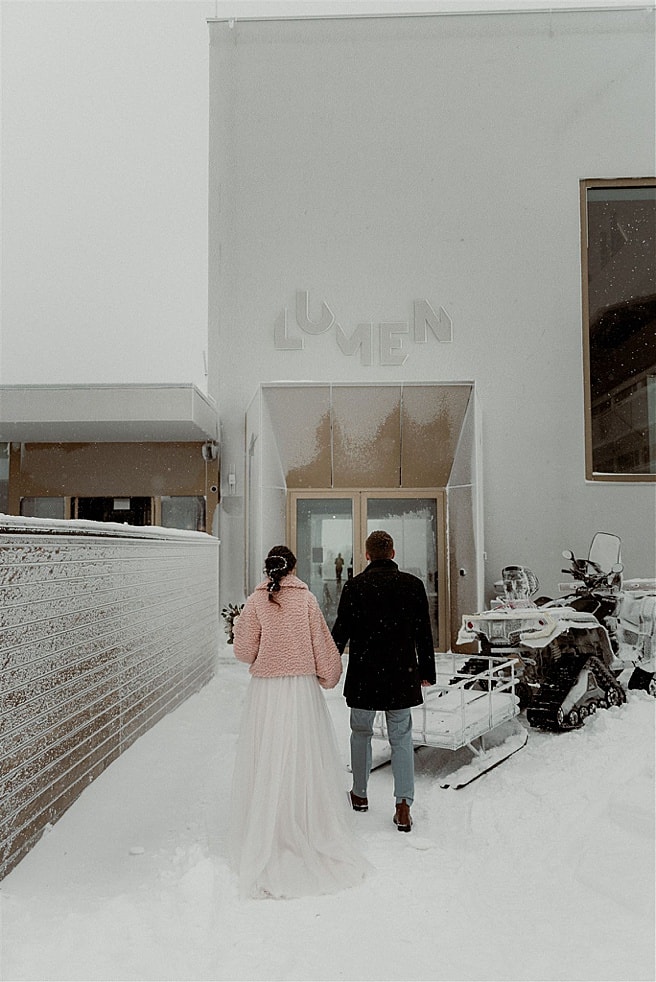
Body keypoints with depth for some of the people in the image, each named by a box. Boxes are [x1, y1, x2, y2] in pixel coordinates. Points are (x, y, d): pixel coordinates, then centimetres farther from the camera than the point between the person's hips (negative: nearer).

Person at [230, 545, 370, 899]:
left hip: (265, 691, 0)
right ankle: (311, 831, 21)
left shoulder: (255, 602, -6)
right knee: (306, 762, 11)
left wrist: (239, 627, 14)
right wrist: (327, 676, 15)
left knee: (266, 765, 8)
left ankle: (267, 839, 16)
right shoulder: (306, 599, -4)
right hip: (302, 688, 1)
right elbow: (321, 644, 0)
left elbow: (245, 652, -4)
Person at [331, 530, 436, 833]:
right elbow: (423, 634, 1)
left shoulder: (354, 586, -8)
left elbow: (341, 632, -7)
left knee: (361, 732, 18)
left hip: (363, 674, -1)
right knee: (401, 738, 10)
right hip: (402, 674, 1)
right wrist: (427, 671, 12)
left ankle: (360, 794, 31)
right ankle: (403, 807, 5)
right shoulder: (413, 584, -3)